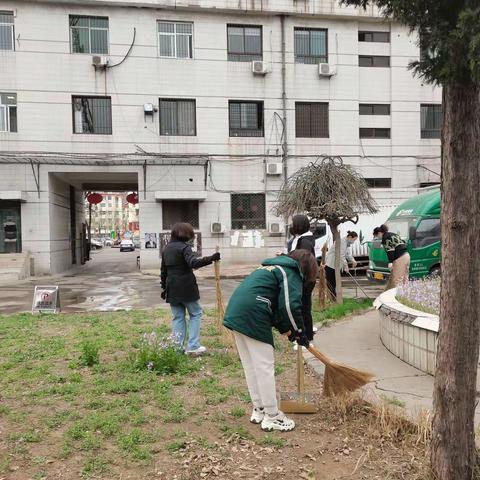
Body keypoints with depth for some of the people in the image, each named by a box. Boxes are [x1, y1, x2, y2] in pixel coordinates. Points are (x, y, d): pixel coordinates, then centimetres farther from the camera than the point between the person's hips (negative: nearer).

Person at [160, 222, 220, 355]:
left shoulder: (166, 249, 13)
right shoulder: (184, 247, -11)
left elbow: (163, 271, 19)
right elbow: (193, 262, -29)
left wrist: (164, 287, 26)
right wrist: (211, 258, -35)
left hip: (172, 289, 6)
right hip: (186, 287, -6)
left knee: (178, 317, 13)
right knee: (195, 314, 8)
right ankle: (193, 346, 3)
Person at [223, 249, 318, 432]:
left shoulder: (274, 266, 28)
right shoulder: (292, 272, 0)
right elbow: (290, 306, -13)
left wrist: (286, 329, 22)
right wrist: (300, 332, 0)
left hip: (235, 313, 10)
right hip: (252, 316, -10)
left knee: (250, 365, 17)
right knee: (265, 367, 0)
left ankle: (258, 410, 28)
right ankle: (272, 417, 10)